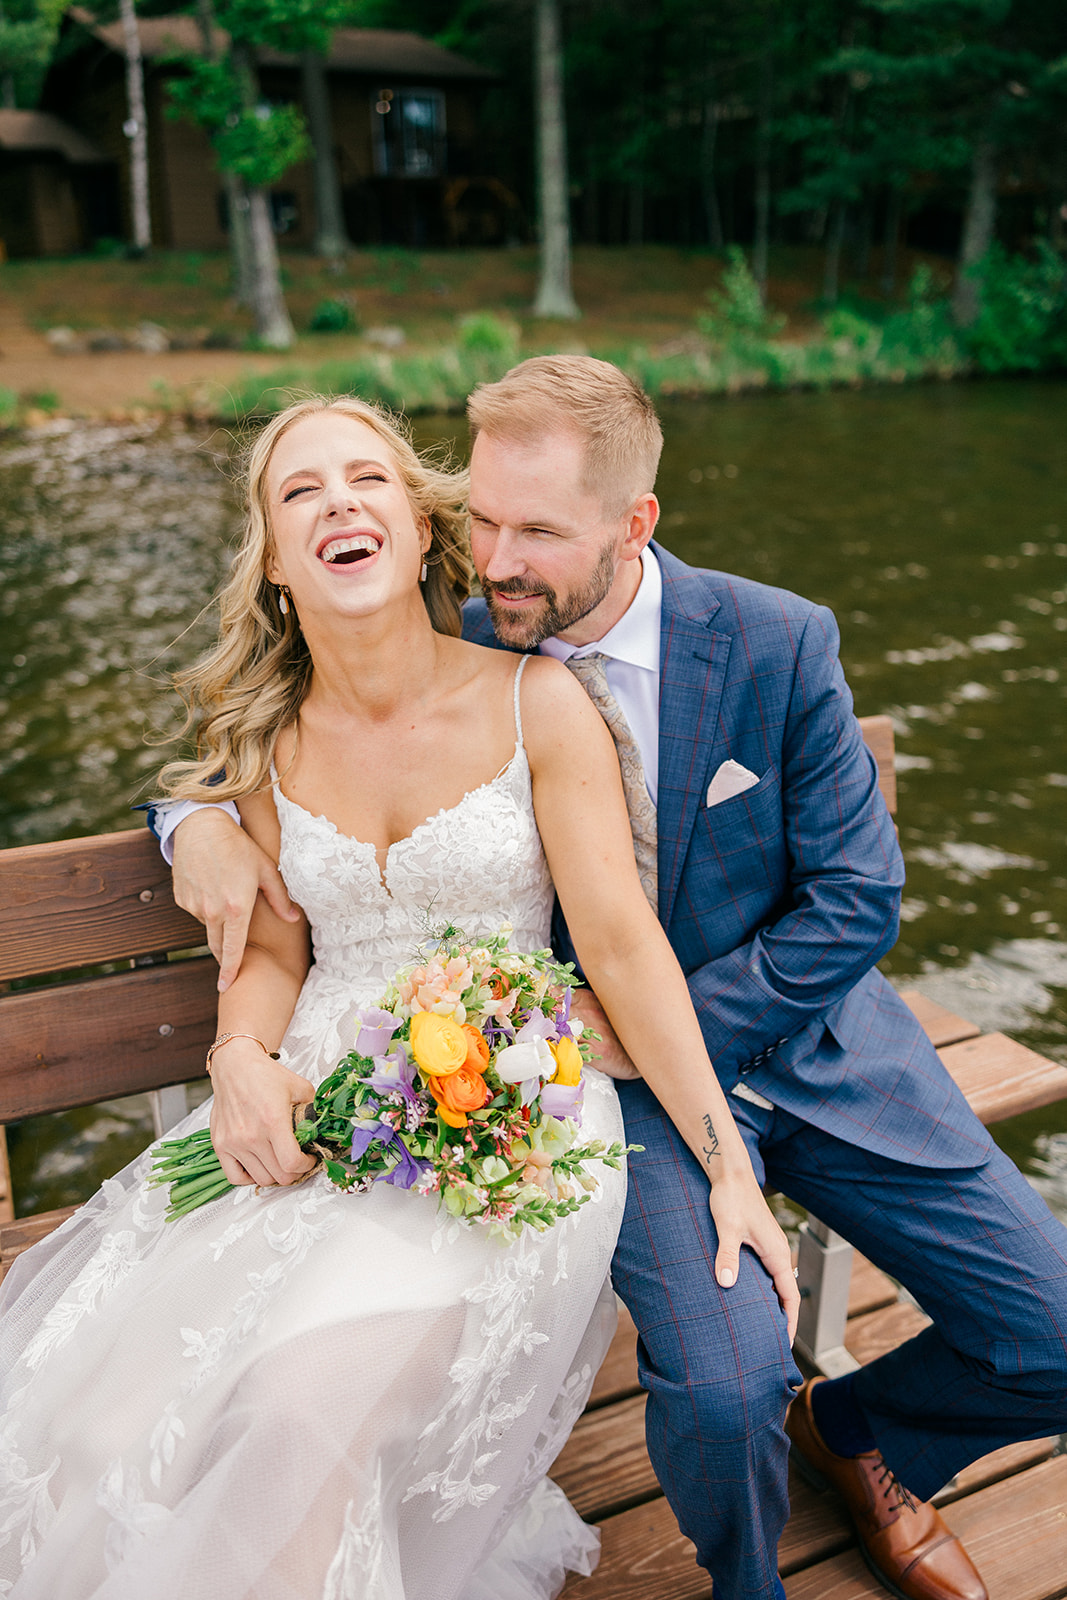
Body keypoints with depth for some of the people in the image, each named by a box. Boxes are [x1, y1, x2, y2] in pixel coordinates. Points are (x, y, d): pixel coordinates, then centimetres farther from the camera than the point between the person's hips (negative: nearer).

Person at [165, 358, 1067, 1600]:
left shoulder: (778, 643, -11)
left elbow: (853, 902, -9)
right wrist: (202, 820, -17)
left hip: (801, 1029, 2)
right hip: (624, 1068, -1)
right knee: (722, 1384, -27)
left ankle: (861, 1434, 31)